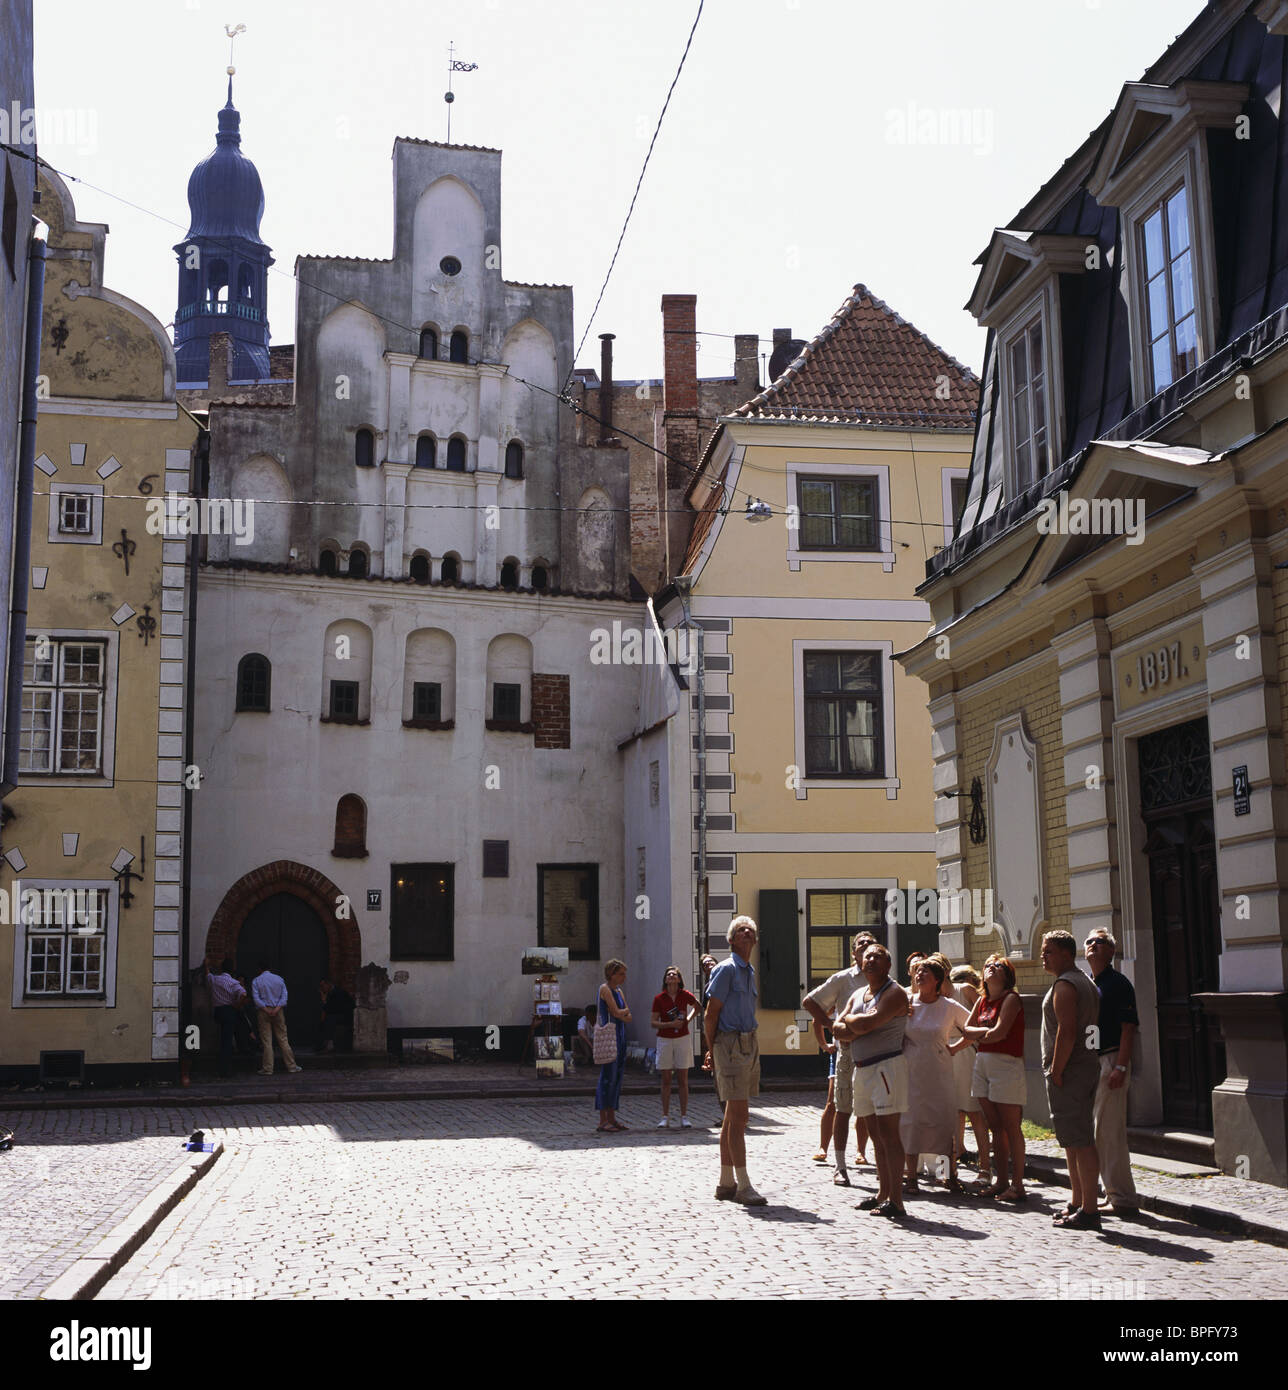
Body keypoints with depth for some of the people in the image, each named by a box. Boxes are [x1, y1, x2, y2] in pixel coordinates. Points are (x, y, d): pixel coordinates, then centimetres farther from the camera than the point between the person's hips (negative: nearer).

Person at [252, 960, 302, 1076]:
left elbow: (256, 998, -11)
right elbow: (284, 996, -1)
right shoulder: (279, 979, 8)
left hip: (263, 1011, -2)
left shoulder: (256, 981, 0)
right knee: (283, 1039, 7)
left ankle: (267, 1069, -1)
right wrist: (277, 1009, -10)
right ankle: (291, 1066, 7)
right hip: (278, 1011, 2)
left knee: (266, 1041, -1)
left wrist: (266, 1010, -13)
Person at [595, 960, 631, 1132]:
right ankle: (603, 1121, -9)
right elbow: (615, 1012, -16)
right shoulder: (605, 989, -8)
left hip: (620, 1037, 9)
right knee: (608, 1077, -10)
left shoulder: (619, 991, 18)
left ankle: (612, 1118, 13)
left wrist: (622, 1013, -7)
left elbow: (628, 1018, 13)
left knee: (617, 1077, 8)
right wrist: (626, 1011, 4)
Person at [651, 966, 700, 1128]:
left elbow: (697, 1006, 20)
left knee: (683, 1080, 1)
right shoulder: (659, 999, -2)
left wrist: (688, 1018, 4)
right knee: (666, 1080, 2)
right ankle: (665, 1117, 6)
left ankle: (684, 1117, 5)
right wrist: (670, 1024, -17)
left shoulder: (685, 995, 0)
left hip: (682, 1039, 0)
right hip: (664, 1040, 0)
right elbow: (653, 1022, -4)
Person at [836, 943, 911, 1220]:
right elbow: (838, 1029, 9)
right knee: (876, 1134, 11)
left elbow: (870, 1022, -21)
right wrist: (860, 1027, -10)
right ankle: (883, 1194, 17)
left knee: (888, 1132, -10)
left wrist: (851, 1020, -1)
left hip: (886, 1066, -8)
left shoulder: (894, 993, -8)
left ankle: (896, 1201, -9)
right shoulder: (857, 995, 18)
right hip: (862, 1069, 8)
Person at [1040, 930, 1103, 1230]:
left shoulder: (1064, 985, -14)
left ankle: (1089, 1211, -8)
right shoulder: (1086, 982, 18)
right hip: (1088, 1067, 11)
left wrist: (1056, 1071, -19)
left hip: (1068, 1071, -11)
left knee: (1079, 1142, -9)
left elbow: (1067, 1032, -23)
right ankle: (1077, 1203, 24)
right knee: (1074, 1140, 17)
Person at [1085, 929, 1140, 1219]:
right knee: (1094, 1131, 10)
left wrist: (1121, 1066, -20)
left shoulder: (1118, 983, -6)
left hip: (1110, 1061, -8)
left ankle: (1123, 1199, -6)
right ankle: (1114, 1194, 18)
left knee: (1108, 1132, -11)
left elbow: (1128, 1028, -12)